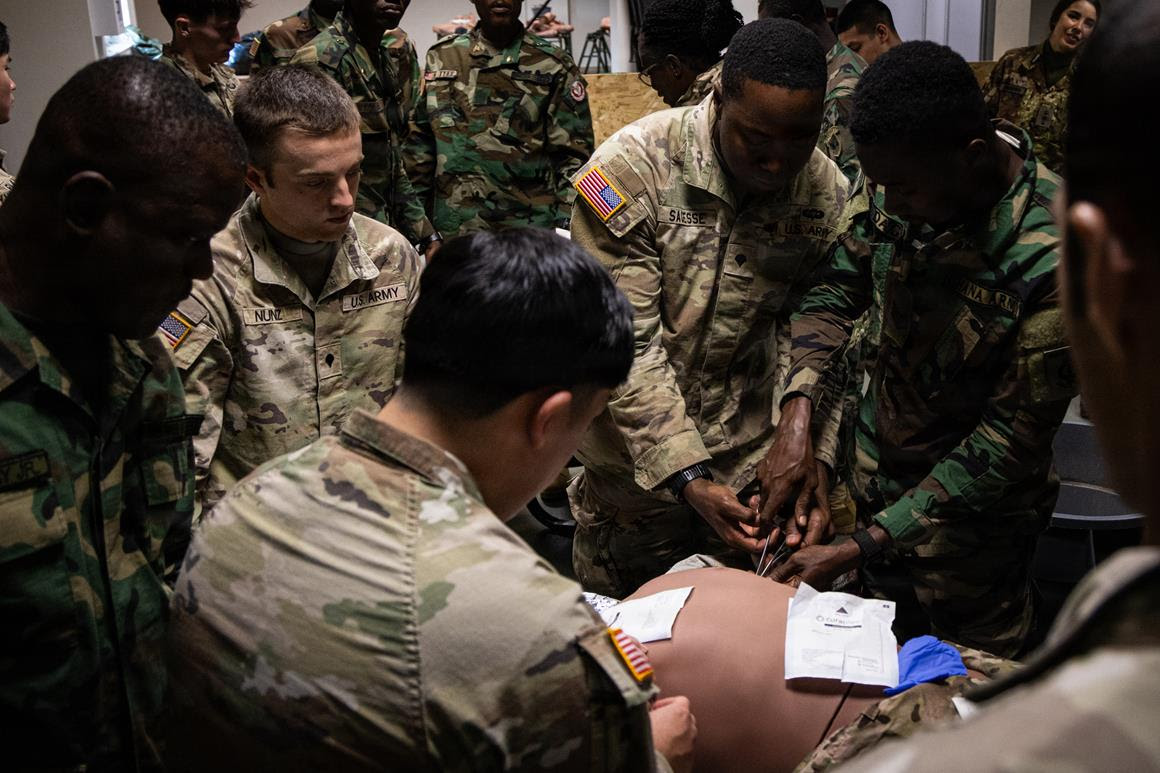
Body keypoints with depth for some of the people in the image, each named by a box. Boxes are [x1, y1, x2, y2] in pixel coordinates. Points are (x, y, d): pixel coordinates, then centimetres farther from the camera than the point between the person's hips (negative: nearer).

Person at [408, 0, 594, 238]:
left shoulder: (555, 67, 1)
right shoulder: (441, 57, 9)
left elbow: (573, 157, -1)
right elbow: (420, 145, 12)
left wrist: (565, 230, -11)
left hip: (529, 232, -2)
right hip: (452, 230, 2)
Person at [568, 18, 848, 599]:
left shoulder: (826, 192, -10)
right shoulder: (633, 168, -22)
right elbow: (625, 345, -23)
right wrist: (686, 475, -27)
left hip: (754, 462, 3)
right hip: (635, 461, -2)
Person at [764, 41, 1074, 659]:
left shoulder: (1053, 257, -31)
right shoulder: (899, 179, -14)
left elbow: (1012, 440, -25)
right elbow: (839, 286, -1)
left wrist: (859, 551, -26)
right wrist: (798, 406, -20)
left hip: (972, 515, -5)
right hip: (875, 475, 5)